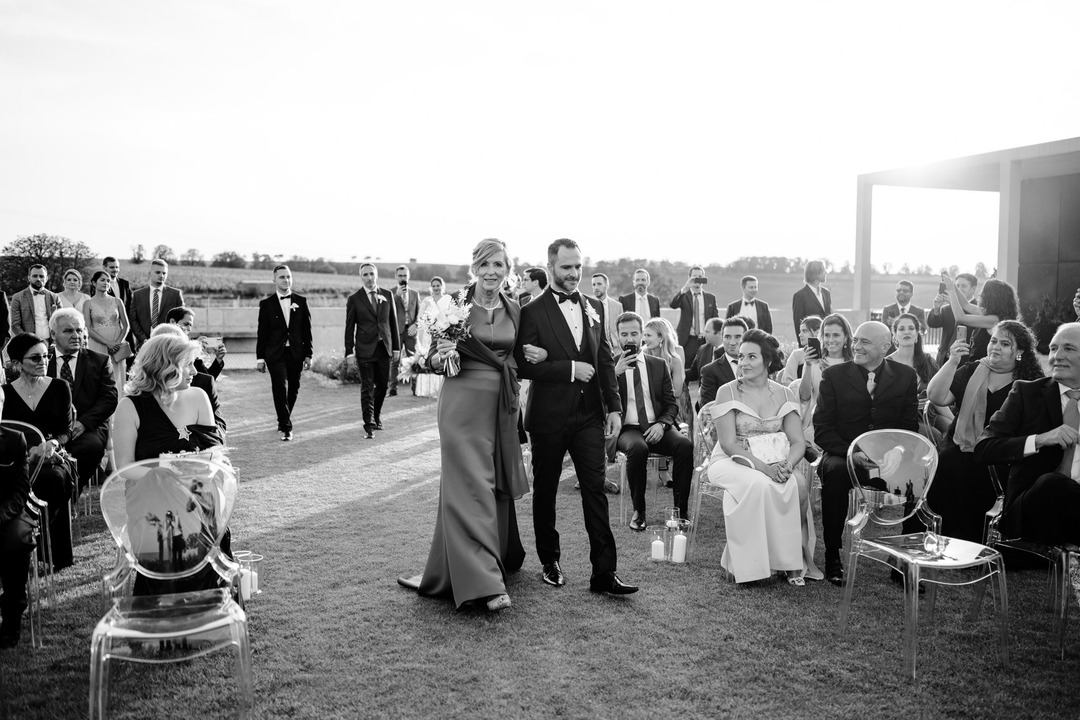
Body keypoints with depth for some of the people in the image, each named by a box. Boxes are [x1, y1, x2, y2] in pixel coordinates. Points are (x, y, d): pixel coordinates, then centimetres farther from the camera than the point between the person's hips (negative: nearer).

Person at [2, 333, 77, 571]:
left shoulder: (60, 388, 9)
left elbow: (66, 431, 7)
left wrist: (52, 443, -15)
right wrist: (30, 450, -15)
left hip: (52, 456, 0)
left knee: (56, 478, -35)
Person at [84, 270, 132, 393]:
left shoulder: (117, 301, 9)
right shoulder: (88, 303, 3)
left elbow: (126, 325, 7)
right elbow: (88, 329, -3)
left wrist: (118, 342, -9)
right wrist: (107, 343, -13)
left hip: (117, 345, 2)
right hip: (97, 345, -2)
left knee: (116, 378, 0)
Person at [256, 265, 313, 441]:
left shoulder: (301, 301, 7)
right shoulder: (266, 303, 3)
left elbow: (307, 329, 8)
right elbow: (262, 332, 3)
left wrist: (308, 354, 3)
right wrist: (260, 358, 0)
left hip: (296, 353, 2)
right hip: (276, 354, -2)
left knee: (293, 390, 7)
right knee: (280, 388, -14)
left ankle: (284, 423, 27)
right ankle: (286, 426, -8)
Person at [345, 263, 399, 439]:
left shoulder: (387, 295, 8)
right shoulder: (354, 299, -1)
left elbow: (393, 322, 11)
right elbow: (349, 328, 0)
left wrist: (396, 346, 8)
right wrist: (349, 352, -5)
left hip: (384, 348, 3)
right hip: (365, 350, -3)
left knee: (383, 385, 11)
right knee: (367, 388, -3)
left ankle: (376, 416, 32)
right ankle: (369, 425, 2)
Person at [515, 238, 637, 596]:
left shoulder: (593, 307, 10)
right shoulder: (532, 312, -7)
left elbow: (606, 360, 12)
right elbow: (523, 365, -14)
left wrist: (614, 406, 6)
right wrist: (570, 369, -17)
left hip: (589, 414, 4)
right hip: (548, 417, -3)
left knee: (596, 489, 0)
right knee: (545, 491, 10)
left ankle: (604, 572, 3)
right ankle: (550, 563, 26)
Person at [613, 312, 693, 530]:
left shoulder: (659, 365, 14)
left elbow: (672, 404, 13)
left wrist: (662, 424, -9)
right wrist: (615, 372, -16)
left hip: (656, 427, 2)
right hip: (627, 429, -2)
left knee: (685, 444, -28)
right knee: (638, 448, -36)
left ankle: (681, 510, -18)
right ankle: (638, 511, -18)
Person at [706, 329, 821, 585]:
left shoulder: (784, 394, 7)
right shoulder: (727, 392, -3)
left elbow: (798, 441, 1)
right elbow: (728, 443, -10)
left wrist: (787, 465, -21)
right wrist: (763, 467, -23)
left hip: (777, 464, 3)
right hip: (734, 461, -3)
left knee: (799, 485, -27)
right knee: (759, 484, -34)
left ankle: (794, 557, -12)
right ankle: (755, 562, -19)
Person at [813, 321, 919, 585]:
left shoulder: (906, 376, 7)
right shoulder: (833, 375, 3)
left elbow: (910, 427, 6)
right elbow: (822, 430, -3)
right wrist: (851, 453, -20)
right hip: (842, 456, -1)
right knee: (836, 472, -35)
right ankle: (832, 557, -21)